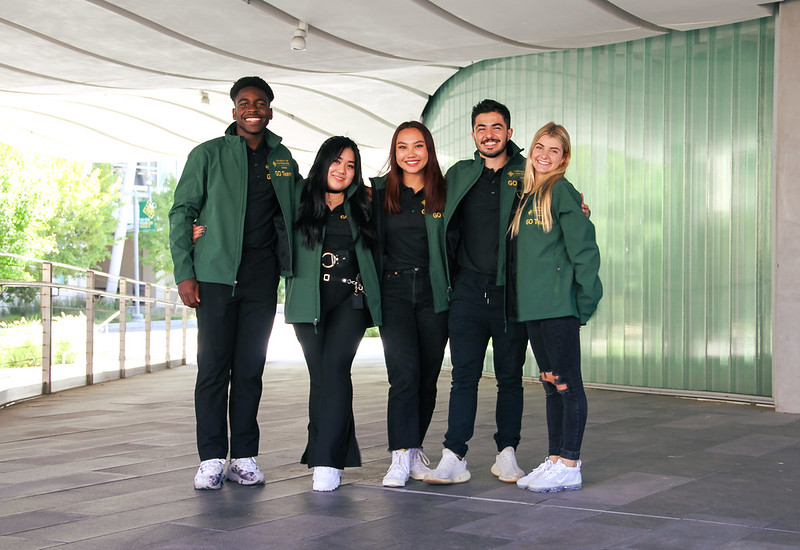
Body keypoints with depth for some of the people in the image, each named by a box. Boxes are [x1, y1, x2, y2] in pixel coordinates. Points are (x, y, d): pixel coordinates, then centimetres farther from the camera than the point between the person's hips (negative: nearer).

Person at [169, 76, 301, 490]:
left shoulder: (283, 159, 14)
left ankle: (244, 457, 12)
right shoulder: (208, 155, 3)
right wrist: (184, 272, -6)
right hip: (217, 275, -3)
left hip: (262, 280, 3)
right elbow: (182, 213, 2)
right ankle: (212, 459, 4)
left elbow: (292, 212, 26)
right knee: (213, 367, -2)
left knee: (250, 368, 5)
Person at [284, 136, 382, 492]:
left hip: (350, 300, -1)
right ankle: (337, 452, 12)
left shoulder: (361, 205, 12)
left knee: (334, 369, -16)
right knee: (319, 375, -1)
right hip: (309, 301, 1)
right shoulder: (301, 202, 8)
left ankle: (327, 462, -18)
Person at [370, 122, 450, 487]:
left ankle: (415, 450, 19)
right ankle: (401, 457, -11)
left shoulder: (444, 193, 6)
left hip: (433, 293, 1)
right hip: (394, 291, -1)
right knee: (405, 372, -13)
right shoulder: (378, 192, 7)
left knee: (428, 376, 5)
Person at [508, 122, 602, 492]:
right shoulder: (525, 195, 16)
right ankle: (554, 460, 19)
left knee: (566, 383, -2)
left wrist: (584, 301, -12)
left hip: (559, 305, -8)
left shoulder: (562, 192, -7)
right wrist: (519, 298, 16)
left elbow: (584, 249, -11)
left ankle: (569, 467, 2)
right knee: (550, 384, 13)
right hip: (532, 307, 8)